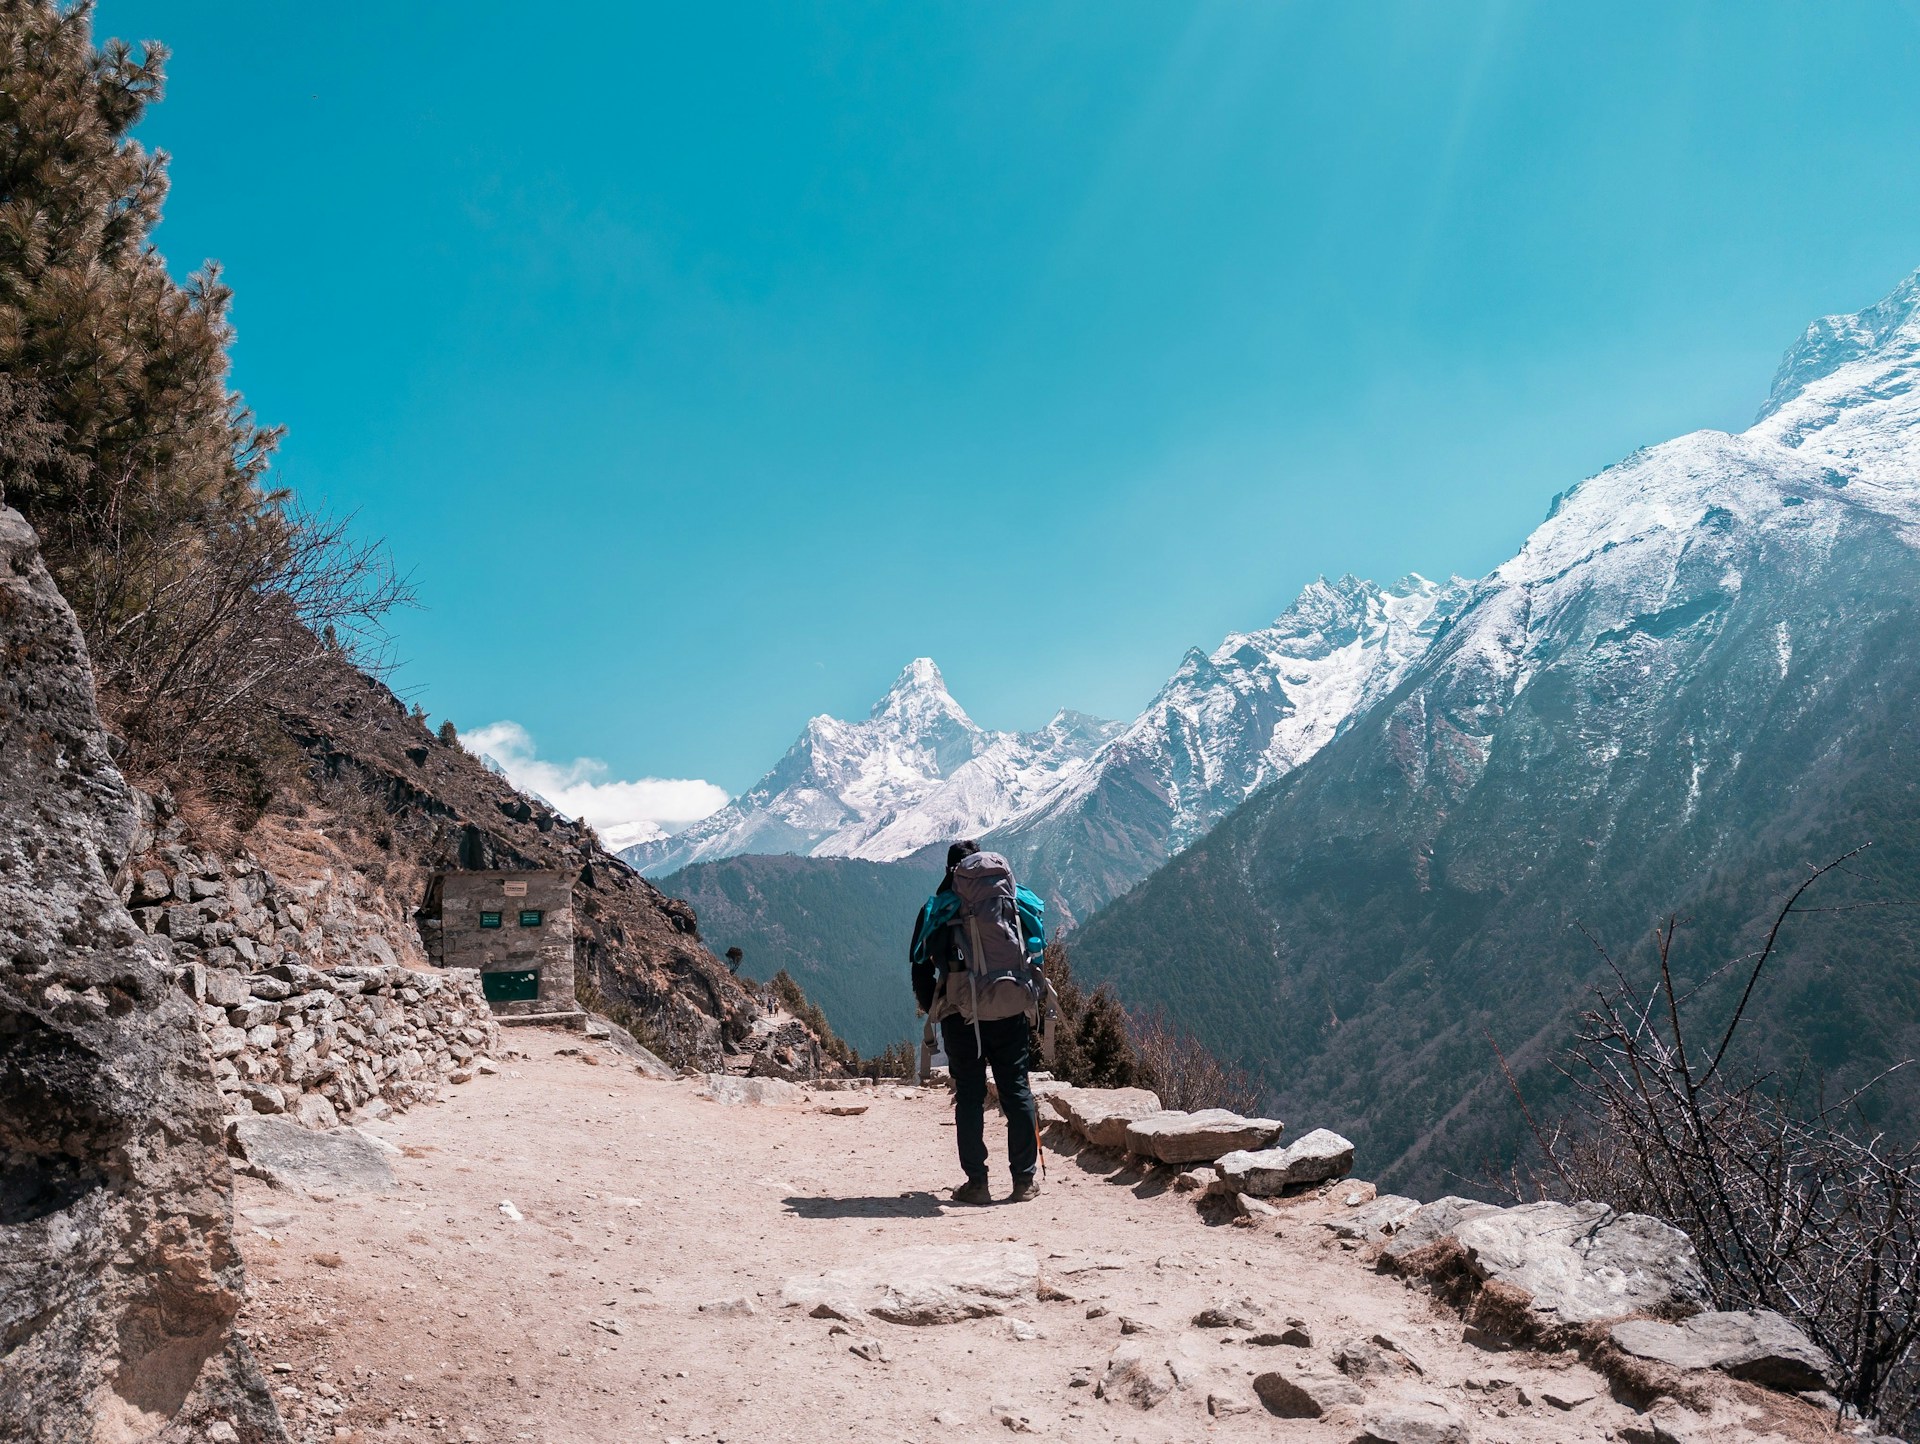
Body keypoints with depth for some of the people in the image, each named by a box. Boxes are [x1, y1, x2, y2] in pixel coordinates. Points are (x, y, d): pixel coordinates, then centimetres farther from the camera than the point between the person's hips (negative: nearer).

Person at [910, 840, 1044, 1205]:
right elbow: (1038, 955, 9)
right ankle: (1024, 1180, 9)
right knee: (1017, 1092, 7)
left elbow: (921, 966, 2)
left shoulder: (939, 910, 1)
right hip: (1011, 1014, 2)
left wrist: (932, 1009, 15)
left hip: (962, 1016, -2)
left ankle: (976, 1182, 6)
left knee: (969, 1097, 6)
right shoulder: (1019, 904, 8)